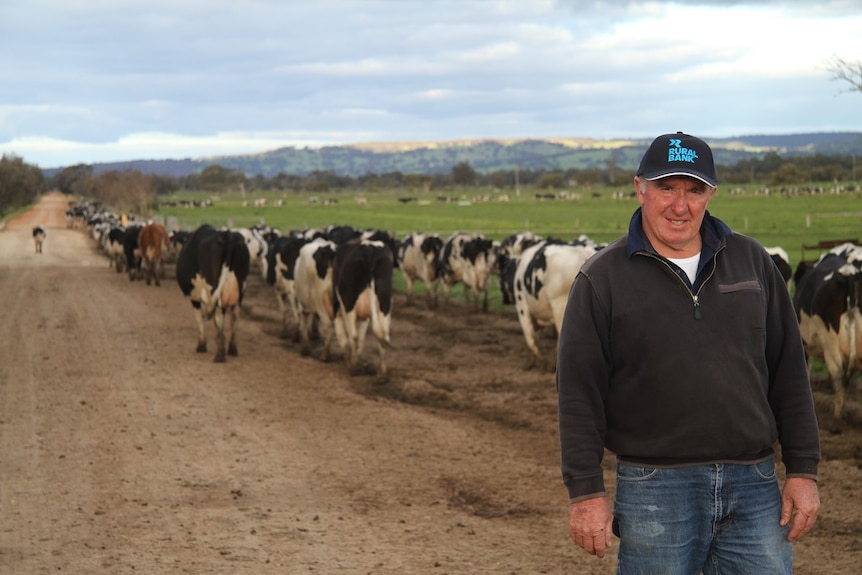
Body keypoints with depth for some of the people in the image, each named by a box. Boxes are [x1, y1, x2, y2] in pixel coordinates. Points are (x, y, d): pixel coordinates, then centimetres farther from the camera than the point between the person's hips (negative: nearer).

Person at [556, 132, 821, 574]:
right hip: (653, 490, -2)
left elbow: (789, 372, 10)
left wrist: (803, 471, 6)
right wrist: (586, 492, -7)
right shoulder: (602, 279, -1)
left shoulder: (751, 263, 8)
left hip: (754, 487, 3)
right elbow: (578, 391, -2)